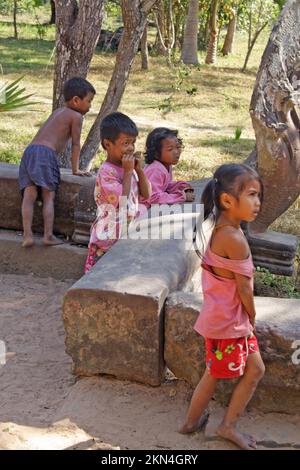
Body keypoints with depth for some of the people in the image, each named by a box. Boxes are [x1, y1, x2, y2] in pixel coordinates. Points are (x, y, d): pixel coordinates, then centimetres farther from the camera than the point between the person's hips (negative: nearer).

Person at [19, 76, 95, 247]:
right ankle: (48, 235, -9)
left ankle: (28, 235, -9)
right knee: (48, 197, -4)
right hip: (45, 153, -7)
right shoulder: (76, 116, 5)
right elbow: (76, 144, 7)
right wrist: (76, 170, 14)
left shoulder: (58, 112, 29)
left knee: (29, 195, -3)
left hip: (29, 150, 7)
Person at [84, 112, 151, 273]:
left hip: (128, 234, 8)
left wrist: (139, 169, -4)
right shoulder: (106, 171, -17)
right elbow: (122, 201, -25)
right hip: (108, 237, -8)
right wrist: (128, 171, -20)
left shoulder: (128, 167, 7)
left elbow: (146, 194, 8)